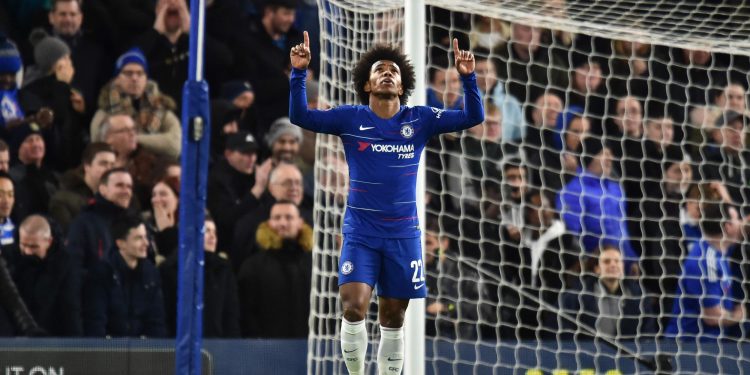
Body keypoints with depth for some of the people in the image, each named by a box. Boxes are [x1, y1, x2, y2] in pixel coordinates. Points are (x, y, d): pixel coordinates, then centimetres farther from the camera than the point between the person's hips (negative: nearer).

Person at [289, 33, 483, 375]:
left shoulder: (420, 120, 1)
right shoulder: (350, 119, -1)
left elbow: (472, 117, -3)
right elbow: (300, 116, -8)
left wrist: (468, 77, -17)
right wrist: (299, 73, -19)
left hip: (403, 234, 2)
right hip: (360, 232, -2)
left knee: (393, 319, 8)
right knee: (354, 308, -17)